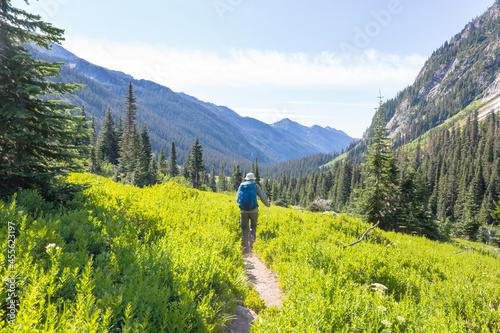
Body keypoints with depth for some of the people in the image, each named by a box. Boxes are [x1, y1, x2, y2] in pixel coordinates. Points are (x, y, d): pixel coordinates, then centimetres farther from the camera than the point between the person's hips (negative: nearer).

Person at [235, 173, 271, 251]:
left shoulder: (241, 186, 10)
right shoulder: (255, 186, 3)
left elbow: (237, 199, 12)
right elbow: (263, 197, -4)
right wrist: (267, 204, 15)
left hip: (243, 210, 1)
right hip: (253, 210, -1)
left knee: (244, 228, 10)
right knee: (253, 226, 20)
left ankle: (245, 245, 0)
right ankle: (252, 239, 1)